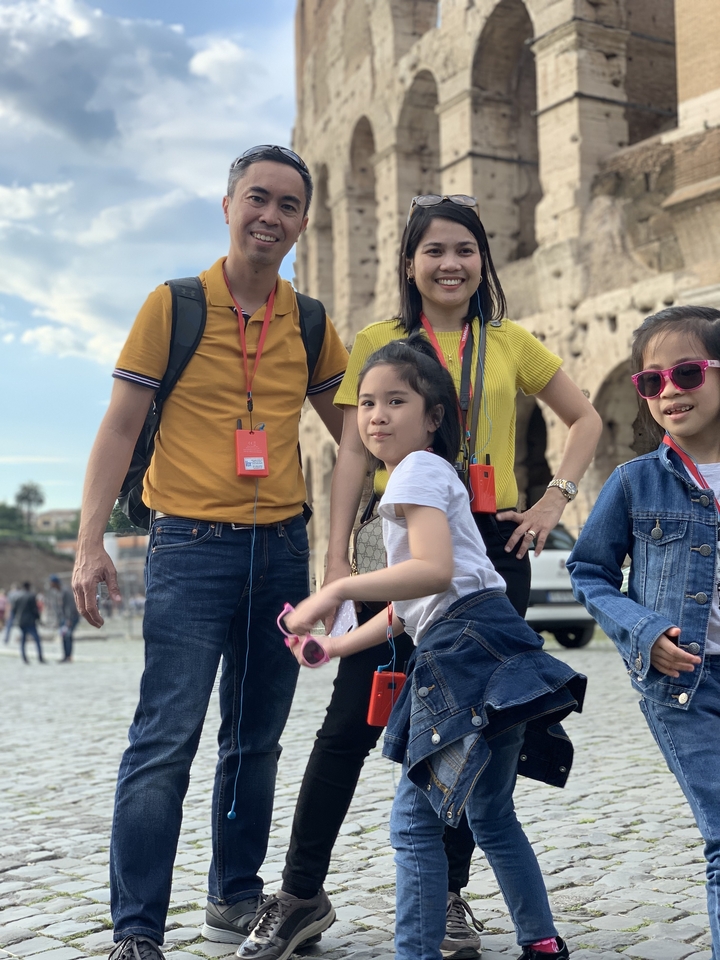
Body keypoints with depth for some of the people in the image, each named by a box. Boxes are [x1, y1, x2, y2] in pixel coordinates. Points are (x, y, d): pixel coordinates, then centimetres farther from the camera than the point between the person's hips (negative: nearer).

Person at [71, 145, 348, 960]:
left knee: (255, 738, 13)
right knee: (166, 740, -8)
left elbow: (353, 431, 19)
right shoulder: (174, 306, -3)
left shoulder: (309, 324, 9)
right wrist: (90, 543, -12)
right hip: (192, 547, -4)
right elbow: (120, 428, -4)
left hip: (282, 549, 5)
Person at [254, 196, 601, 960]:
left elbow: (585, 420, 18)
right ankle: (299, 893, 10)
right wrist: (337, 557, -8)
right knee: (352, 723, -3)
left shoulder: (511, 345, 8)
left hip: (491, 547, 2)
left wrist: (555, 500, 4)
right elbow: (353, 453, 0)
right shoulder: (376, 344, 4)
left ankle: (448, 894, 22)